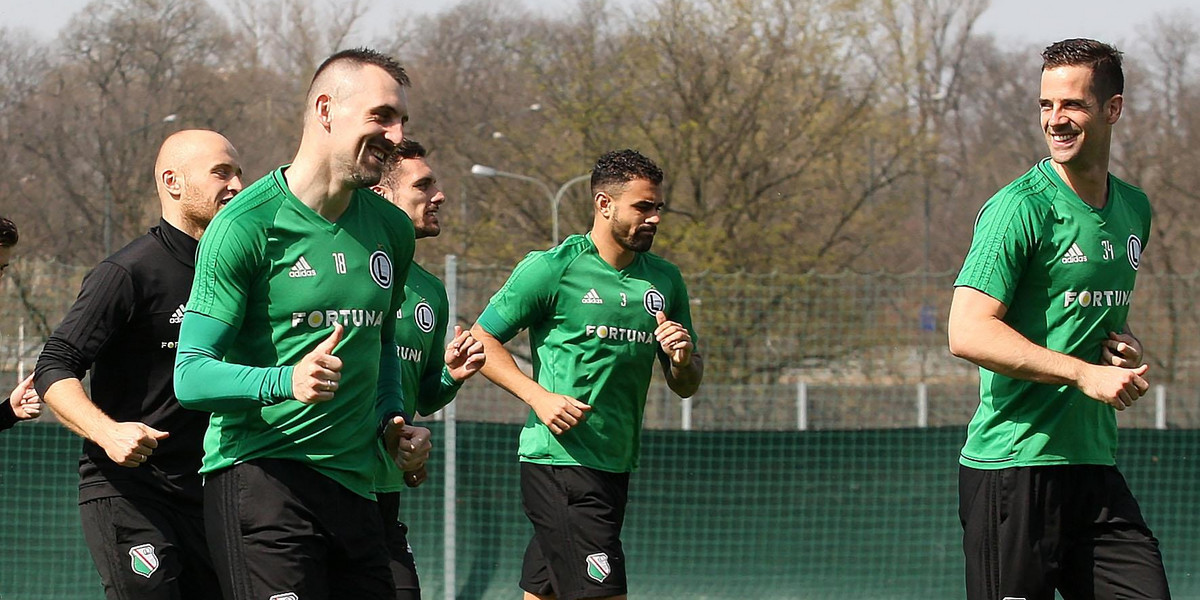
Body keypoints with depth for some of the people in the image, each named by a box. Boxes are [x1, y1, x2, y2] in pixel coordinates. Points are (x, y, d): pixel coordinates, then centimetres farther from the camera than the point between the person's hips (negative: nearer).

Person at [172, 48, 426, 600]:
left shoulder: (392, 229, 14)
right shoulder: (247, 224, -9)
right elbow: (190, 376, -12)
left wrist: (392, 419, 11)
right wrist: (285, 381, -29)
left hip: (354, 487, 7)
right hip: (257, 473, -7)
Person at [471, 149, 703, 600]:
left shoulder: (665, 280, 13)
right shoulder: (551, 269, -5)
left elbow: (686, 387, 18)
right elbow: (482, 340, -1)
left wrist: (683, 359, -6)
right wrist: (538, 396, -14)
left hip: (615, 469, 7)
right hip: (559, 462, -7)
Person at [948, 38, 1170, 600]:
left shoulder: (1134, 209, 14)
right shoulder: (1022, 207, -10)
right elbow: (968, 332, -19)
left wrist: (1124, 344, 7)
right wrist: (1084, 373, -21)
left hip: (1096, 467, 7)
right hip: (1013, 465, -7)